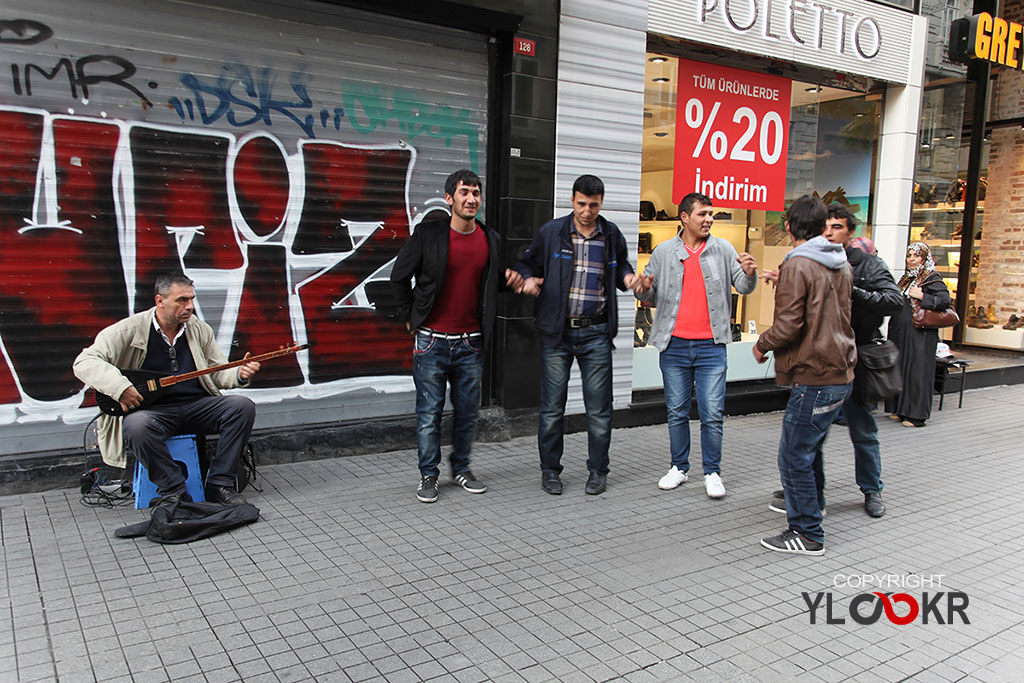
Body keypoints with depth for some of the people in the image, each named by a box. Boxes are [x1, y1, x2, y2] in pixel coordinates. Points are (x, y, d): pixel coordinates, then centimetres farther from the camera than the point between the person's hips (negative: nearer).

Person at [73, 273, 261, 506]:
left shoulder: (199, 329, 9)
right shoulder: (130, 329, -5)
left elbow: (218, 373, 13)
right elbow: (84, 362, -12)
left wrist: (240, 374, -10)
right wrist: (120, 387, -27)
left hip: (196, 406, 4)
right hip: (150, 409, -4)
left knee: (243, 406, -19)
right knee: (137, 426, -38)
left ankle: (219, 485, -13)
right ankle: (174, 491, -18)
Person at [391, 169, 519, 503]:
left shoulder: (491, 240, 5)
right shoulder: (427, 234, -7)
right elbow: (399, 277, 2)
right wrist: (409, 318, 2)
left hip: (470, 343, 3)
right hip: (431, 341, -3)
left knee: (468, 412, 11)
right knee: (429, 413, 4)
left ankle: (461, 468, 29)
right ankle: (428, 475, 18)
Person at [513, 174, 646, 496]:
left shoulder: (612, 236, 6)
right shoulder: (551, 232, 1)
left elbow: (620, 266, 22)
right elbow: (527, 263, 10)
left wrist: (627, 276, 0)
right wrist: (528, 278, -12)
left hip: (595, 333, 1)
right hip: (556, 331, -1)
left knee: (599, 407, 5)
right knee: (552, 406, 4)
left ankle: (598, 470, 21)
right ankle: (550, 470, 20)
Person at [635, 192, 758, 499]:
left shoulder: (723, 249, 4)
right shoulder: (664, 251, 5)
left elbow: (744, 288, 3)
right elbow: (649, 294, 10)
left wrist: (750, 274, -19)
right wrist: (642, 288, -14)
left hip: (710, 346, -1)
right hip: (674, 345, 1)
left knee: (712, 414, 0)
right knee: (677, 413, 11)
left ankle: (712, 473, 13)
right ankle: (679, 468, 24)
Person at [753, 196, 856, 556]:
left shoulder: (797, 265, -13)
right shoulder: (842, 266, 13)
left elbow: (788, 325, -19)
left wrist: (761, 345, 0)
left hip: (814, 378, -9)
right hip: (842, 374, 9)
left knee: (794, 457, -1)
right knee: (807, 447, 22)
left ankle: (807, 534, 7)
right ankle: (808, 503, 36)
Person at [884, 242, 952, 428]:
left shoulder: (932, 279, -6)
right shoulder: (906, 278, 16)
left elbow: (945, 300, -17)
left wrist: (921, 296, -17)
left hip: (919, 333, -8)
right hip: (899, 330, 8)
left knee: (916, 370, -6)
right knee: (900, 368, 10)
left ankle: (916, 414, -2)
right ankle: (901, 409, 18)